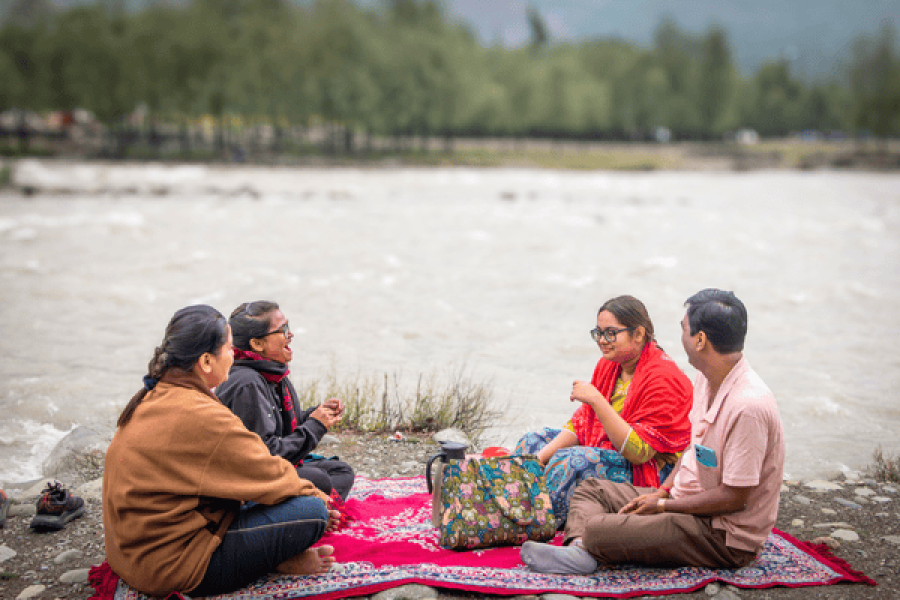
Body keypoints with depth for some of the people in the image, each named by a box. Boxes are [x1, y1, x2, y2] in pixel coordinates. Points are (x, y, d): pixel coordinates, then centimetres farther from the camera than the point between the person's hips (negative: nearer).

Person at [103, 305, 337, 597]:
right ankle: (279, 561, 10)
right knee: (312, 511, -14)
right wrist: (318, 497, 5)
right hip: (171, 569, -10)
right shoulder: (199, 418, -24)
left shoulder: (151, 400, 7)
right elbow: (270, 477, -14)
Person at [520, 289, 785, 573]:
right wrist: (663, 491, 4)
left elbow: (734, 498, -24)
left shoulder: (748, 406, -28)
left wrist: (663, 504, -15)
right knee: (591, 489, 7)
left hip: (725, 537, -10)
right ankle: (579, 549, -18)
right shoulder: (707, 380, 3)